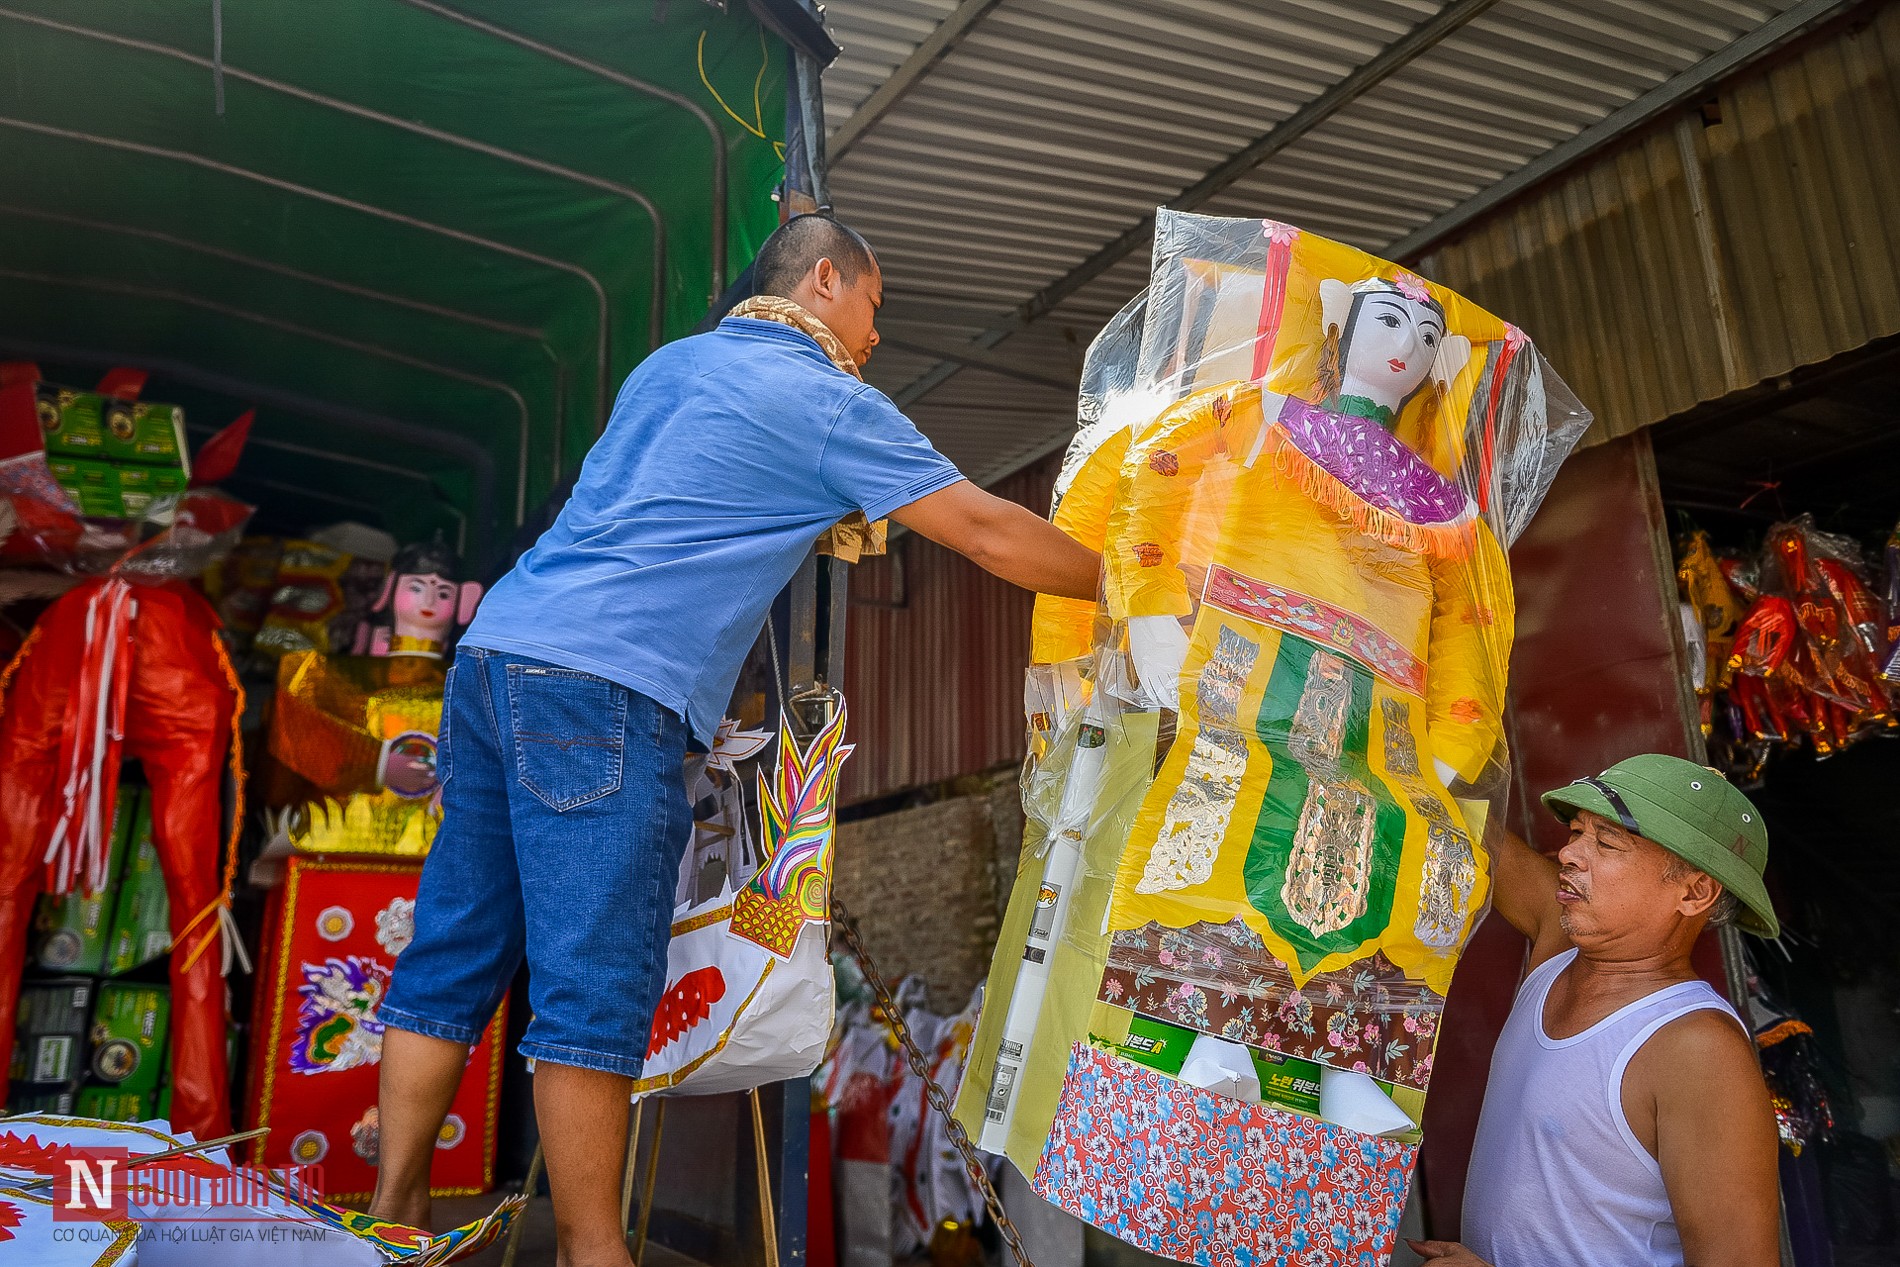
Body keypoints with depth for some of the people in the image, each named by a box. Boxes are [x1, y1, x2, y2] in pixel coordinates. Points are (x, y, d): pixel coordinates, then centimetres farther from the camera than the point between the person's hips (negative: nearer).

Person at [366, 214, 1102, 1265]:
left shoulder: (669, 364, 23)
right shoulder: (826, 402, 1)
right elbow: (987, 534, 2)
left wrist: (823, 518, 38)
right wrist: (1114, 580, 16)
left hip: (494, 652, 9)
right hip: (601, 685, -9)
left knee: (454, 953, 11)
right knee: (595, 987, -5)